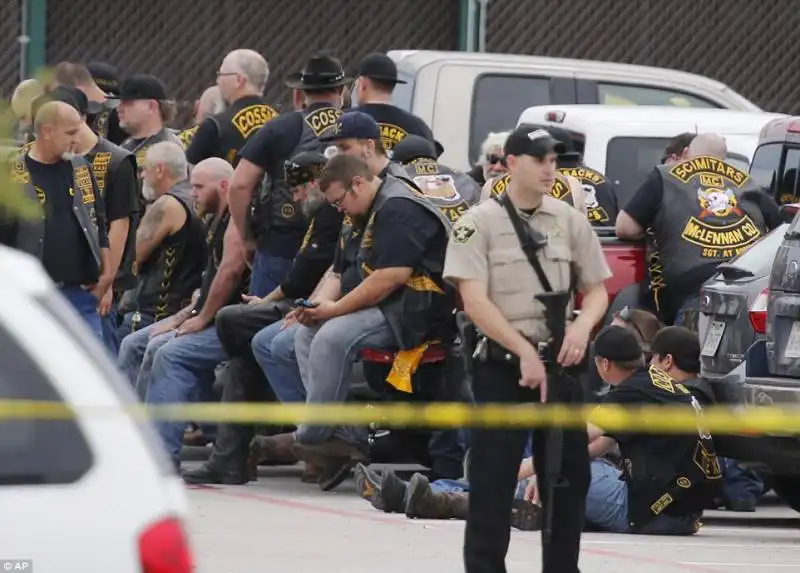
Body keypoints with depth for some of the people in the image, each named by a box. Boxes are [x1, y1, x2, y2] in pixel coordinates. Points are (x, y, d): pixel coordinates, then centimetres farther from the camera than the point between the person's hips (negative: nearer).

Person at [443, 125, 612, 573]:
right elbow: (474, 302, -11)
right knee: (493, 483, -5)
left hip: (560, 364, 4)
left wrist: (583, 326, -8)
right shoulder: (480, 223, -4)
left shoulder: (570, 221, 9)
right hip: (502, 367, -4)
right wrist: (525, 352, -17)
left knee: (569, 477, 7)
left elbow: (597, 289, 14)